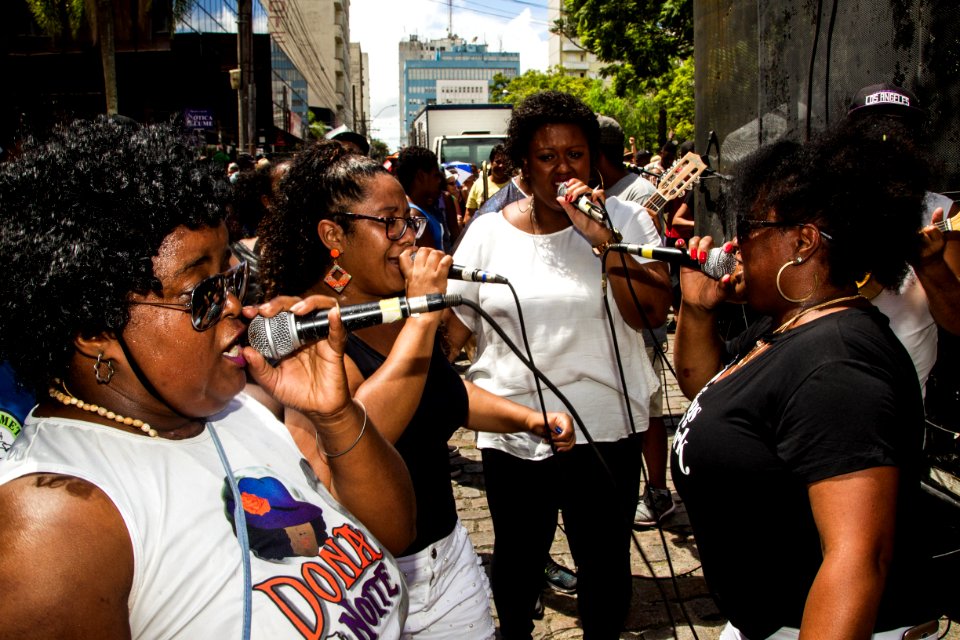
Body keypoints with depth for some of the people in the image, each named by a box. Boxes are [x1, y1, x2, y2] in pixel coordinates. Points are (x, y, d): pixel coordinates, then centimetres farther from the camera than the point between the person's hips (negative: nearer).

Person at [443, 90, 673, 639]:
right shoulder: (488, 233, 1)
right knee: (518, 559, 18)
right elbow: (454, 326, 6)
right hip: (513, 429, 1)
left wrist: (602, 238, -20)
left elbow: (653, 312, -11)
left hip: (607, 426, 0)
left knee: (606, 562, 14)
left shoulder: (626, 220, -1)